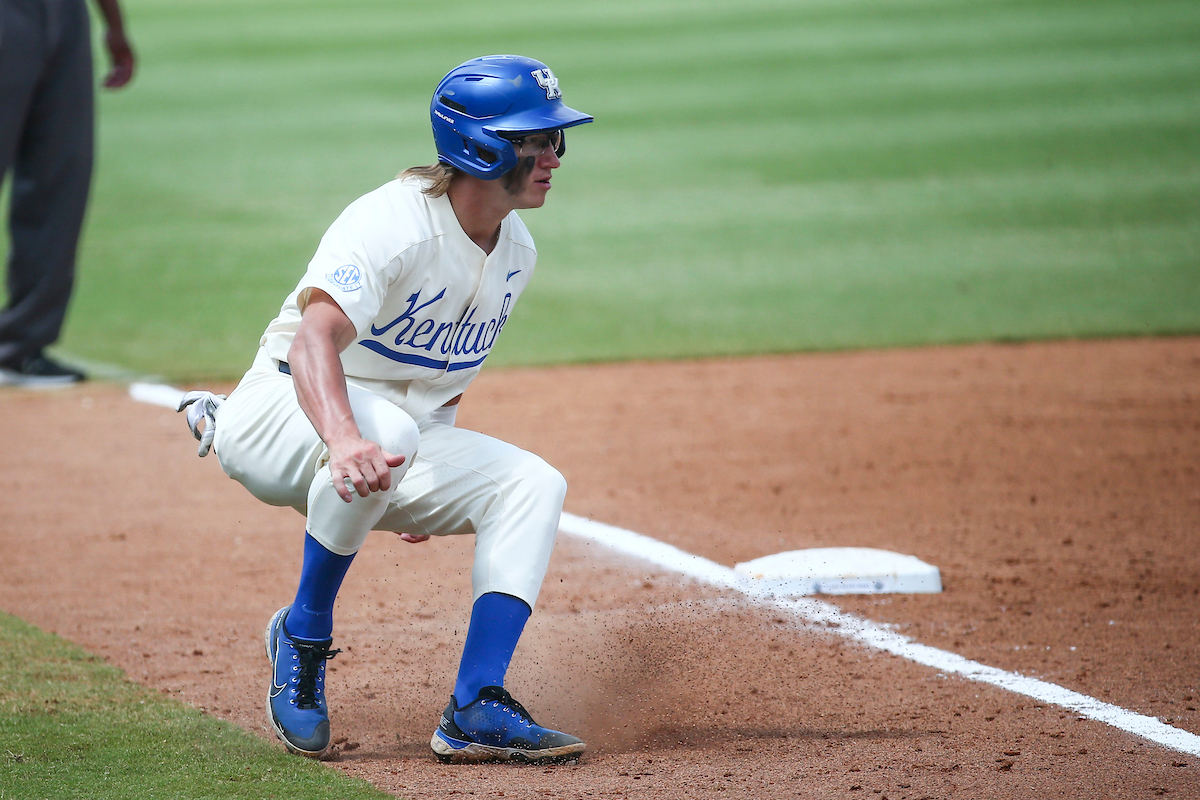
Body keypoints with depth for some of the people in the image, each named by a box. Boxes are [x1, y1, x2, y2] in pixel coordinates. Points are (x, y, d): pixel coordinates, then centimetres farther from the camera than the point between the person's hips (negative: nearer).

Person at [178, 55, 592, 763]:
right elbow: (315, 338, -41)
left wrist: (432, 488, 18)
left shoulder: (516, 251, 3)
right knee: (386, 427, -39)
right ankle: (303, 635, -20)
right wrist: (344, 440, -60)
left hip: (401, 441, 8)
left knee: (533, 486, -13)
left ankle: (477, 711, -22)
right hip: (283, 411, -8)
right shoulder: (392, 225, -25)